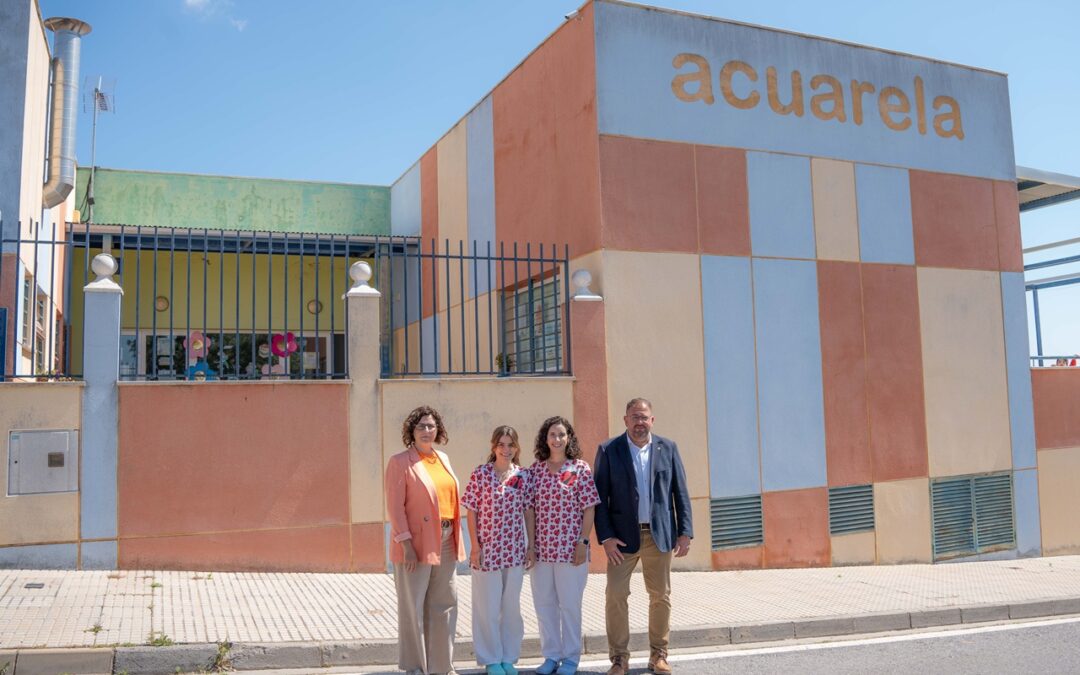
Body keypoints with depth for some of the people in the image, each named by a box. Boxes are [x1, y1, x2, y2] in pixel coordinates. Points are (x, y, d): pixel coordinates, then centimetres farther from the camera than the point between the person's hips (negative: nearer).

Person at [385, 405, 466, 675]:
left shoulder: (443, 459, 12)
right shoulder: (400, 461, -7)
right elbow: (395, 506, -11)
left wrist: (455, 539, 11)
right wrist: (406, 545, -17)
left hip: (445, 543, 7)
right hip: (416, 543, -6)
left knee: (444, 604, 12)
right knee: (413, 606, 3)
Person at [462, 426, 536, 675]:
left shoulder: (524, 476, 2)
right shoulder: (480, 474, -6)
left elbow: (528, 512, 6)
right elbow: (472, 511, -4)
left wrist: (531, 546, 4)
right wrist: (475, 546, -8)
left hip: (515, 550, 3)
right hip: (487, 549, -2)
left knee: (512, 606, 12)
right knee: (488, 607, 7)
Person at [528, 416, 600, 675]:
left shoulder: (580, 468, -4)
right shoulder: (535, 469, 4)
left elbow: (589, 508, -5)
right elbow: (529, 508, 7)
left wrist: (583, 542, -9)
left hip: (570, 547, -3)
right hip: (541, 547, 3)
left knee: (570, 604, 6)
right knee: (544, 604, 11)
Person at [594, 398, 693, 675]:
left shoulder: (668, 448, 4)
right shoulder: (608, 450, -2)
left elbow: (680, 493, 5)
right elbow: (600, 497, -3)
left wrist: (685, 532, -1)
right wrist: (606, 537, -10)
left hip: (659, 534, 2)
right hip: (623, 535, -2)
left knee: (661, 596, 9)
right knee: (615, 596, -2)